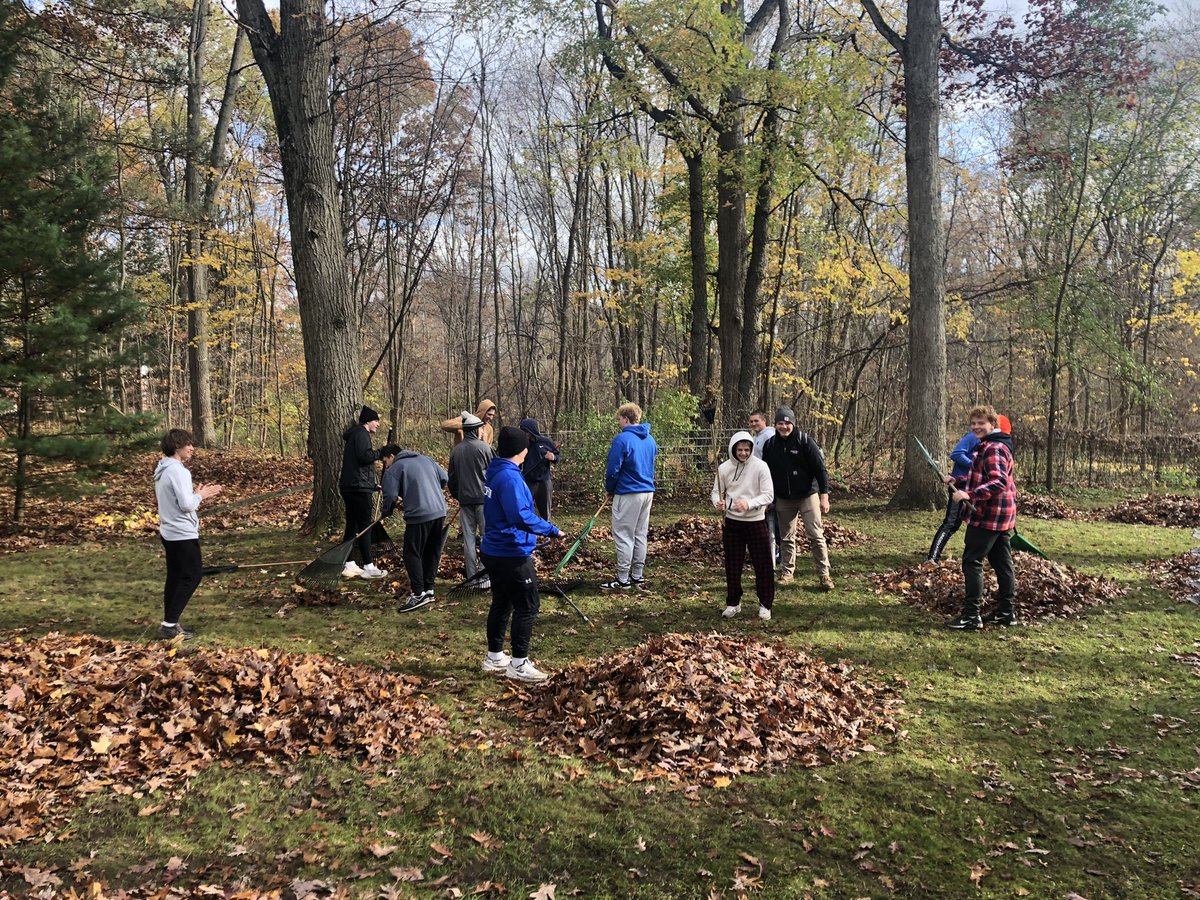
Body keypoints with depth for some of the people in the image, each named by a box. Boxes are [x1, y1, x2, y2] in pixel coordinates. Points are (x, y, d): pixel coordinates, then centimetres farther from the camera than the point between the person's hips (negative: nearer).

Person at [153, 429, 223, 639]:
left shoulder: (162, 470, 11)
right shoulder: (178, 470, -19)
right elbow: (187, 504, -23)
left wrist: (196, 494, 9)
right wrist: (200, 495, -5)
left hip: (169, 532, 10)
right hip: (183, 534, -10)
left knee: (175, 577, 14)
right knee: (191, 577, -2)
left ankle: (169, 623, 18)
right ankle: (169, 624, -2)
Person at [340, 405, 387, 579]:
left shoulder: (354, 435, 23)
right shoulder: (361, 433, -9)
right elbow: (364, 456, -23)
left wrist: (373, 485, 22)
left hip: (349, 486, 10)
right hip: (359, 487, -10)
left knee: (352, 526, 11)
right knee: (364, 527, -7)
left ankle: (349, 565, 13)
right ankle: (368, 567, -4)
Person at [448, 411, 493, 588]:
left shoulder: (456, 450, 6)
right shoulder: (484, 447, -8)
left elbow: (451, 477, 13)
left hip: (464, 500, 5)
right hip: (484, 498, -4)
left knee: (468, 539, 8)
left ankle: (472, 578, 11)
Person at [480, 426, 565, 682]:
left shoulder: (495, 472, 9)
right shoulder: (509, 476, -21)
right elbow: (521, 516, -29)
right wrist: (551, 530, -22)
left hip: (495, 552, 10)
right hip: (513, 554, -10)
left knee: (502, 603, 19)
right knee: (527, 607, 0)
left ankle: (494, 657, 29)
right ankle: (518, 664, 7)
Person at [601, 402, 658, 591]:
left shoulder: (622, 439, -15)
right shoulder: (650, 440, 9)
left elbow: (613, 469, -15)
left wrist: (609, 489, 2)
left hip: (628, 494, -8)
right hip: (648, 492, 8)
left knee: (623, 536, -1)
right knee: (640, 535, 14)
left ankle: (622, 580, 2)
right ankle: (638, 576, 20)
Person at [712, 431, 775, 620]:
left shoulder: (760, 467, -10)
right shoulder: (724, 468, -3)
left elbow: (768, 495, -11)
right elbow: (716, 491, 6)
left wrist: (749, 503, -27)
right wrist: (718, 502, -17)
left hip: (756, 521, -2)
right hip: (732, 521, 2)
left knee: (763, 565, 2)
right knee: (732, 565, 10)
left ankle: (765, 604, 17)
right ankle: (733, 603, 25)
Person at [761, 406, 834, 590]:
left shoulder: (805, 441, -11)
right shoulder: (770, 445, 1)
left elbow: (820, 469, -11)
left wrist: (824, 495, -16)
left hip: (808, 496, -3)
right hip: (783, 499, 4)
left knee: (816, 536, -4)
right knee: (787, 538, 11)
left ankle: (824, 574, 4)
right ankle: (787, 572, 23)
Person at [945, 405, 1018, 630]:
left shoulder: (993, 449, -17)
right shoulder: (991, 446, 18)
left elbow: (999, 481, -28)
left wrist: (970, 494, -36)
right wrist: (957, 480, 19)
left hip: (987, 515, -11)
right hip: (1001, 517, 11)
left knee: (972, 561, -8)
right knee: (1002, 562, 14)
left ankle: (971, 615, -8)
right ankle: (1006, 611, 21)